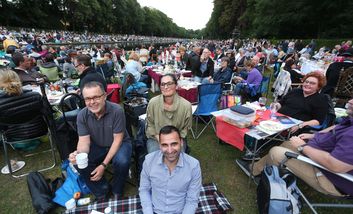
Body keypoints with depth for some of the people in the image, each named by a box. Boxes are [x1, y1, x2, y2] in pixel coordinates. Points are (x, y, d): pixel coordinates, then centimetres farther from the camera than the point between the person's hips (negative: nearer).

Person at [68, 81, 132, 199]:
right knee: (79, 163, -21)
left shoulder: (117, 111, -26)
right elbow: (84, 141, -13)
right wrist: (79, 154, -38)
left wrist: (104, 165, -25)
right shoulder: (82, 115, -14)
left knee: (122, 162, -33)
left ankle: (117, 192, 2)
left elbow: (117, 140, -22)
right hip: (97, 146, 4)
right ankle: (102, 192, 4)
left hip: (119, 144, -3)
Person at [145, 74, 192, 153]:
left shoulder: (186, 105, -13)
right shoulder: (153, 102, -11)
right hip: (156, 138, 1)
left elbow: (186, 127, 0)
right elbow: (149, 124, 1)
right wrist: (159, 138, -11)